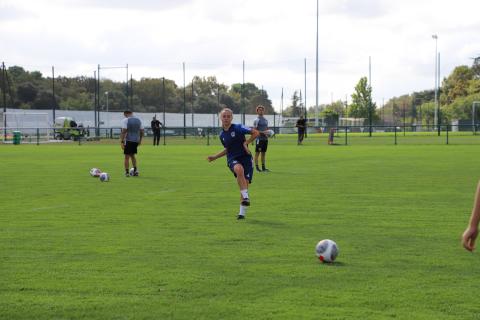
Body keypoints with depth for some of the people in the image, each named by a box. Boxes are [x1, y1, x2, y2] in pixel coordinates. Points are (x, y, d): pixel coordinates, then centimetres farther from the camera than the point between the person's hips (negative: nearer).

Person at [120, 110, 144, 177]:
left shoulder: (125, 120, -8)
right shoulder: (138, 120, 9)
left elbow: (124, 131, -15)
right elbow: (142, 131, 10)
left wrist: (122, 141, -14)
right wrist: (140, 140, 18)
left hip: (128, 141, -5)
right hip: (136, 141, 5)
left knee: (127, 156, 3)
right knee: (132, 155, 21)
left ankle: (127, 172, 5)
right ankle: (135, 170, 10)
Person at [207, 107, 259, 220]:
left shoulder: (238, 128, -5)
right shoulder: (222, 135, 11)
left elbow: (256, 133, -5)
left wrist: (246, 142, -11)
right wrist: (214, 157, 23)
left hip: (245, 157, -2)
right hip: (232, 160, 2)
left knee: (245, 183, -8)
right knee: (239, 169, -36)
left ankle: (242, 212, 5)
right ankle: (246, 197, -36)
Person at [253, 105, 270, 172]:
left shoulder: (266, 120, 16)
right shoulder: (256, 120, -6)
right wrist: (262, 132, -20)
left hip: (265, 139, 7)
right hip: (259, 138, -7)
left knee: (263, 153, 10)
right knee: (257, 153, -5)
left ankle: (263, 167, 14)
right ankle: (257, 167, -3)